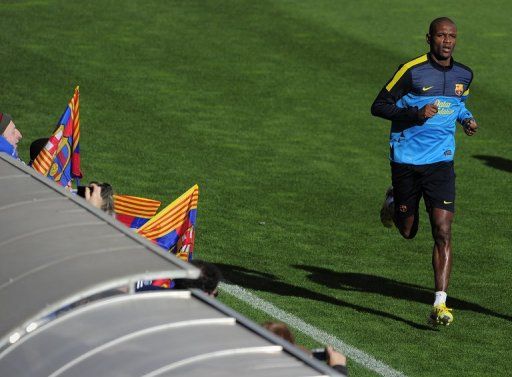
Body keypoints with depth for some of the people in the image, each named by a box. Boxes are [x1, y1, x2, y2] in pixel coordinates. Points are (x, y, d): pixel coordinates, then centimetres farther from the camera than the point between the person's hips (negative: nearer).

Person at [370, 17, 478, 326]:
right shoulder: (412, 70, -10)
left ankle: (440, 305, -12)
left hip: (441, 162, 2)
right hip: (406, 161, -2)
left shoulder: (464, 75, 5)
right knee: (408, 232, 12)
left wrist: (466, 118, 6)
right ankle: (394, 201, 48)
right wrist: (415, 113, -23)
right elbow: (379, 106, -9)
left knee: (443, 232, -12)